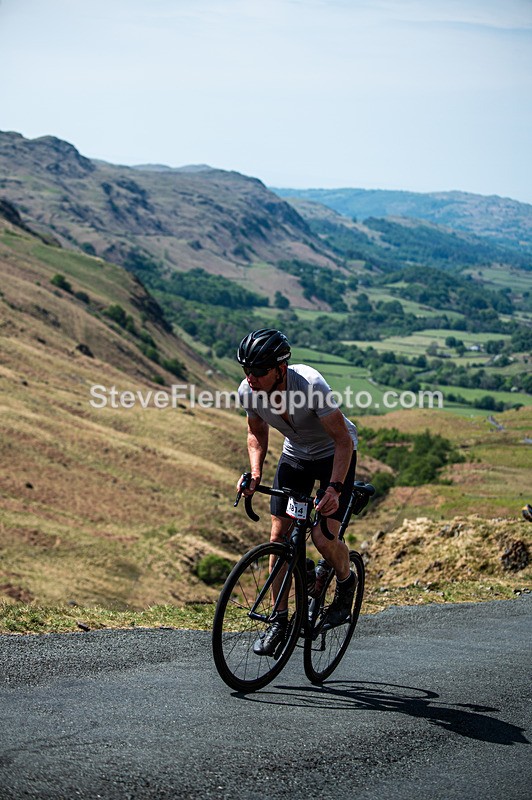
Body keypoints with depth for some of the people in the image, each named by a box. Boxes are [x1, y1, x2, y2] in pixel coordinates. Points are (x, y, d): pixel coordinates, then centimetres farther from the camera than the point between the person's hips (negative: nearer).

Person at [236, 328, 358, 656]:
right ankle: (280, 619, 10)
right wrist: (254, 474, -16)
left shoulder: (311, 385, -36)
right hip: (296, 454, 5)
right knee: (280, 535, -2)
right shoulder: (248, 391, -20)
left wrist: (335, 487, -39)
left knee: (323, 537, -18)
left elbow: (343, 440, -29)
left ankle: (346, 582, 14)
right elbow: (257, 435, 0)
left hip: (335, 454, -5)